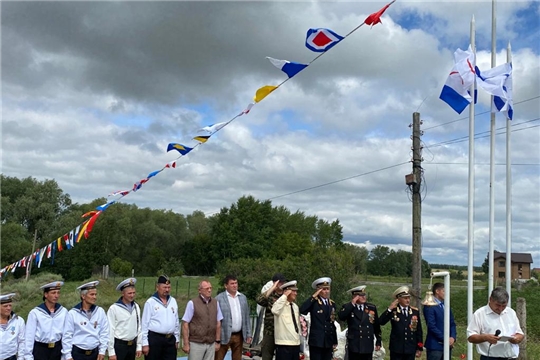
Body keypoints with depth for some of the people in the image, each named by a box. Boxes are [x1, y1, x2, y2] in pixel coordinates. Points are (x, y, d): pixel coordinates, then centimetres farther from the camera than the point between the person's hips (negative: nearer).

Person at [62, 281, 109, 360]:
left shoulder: (100, 311, 2)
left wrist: (102, 351, 1)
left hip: (95, 353, 2)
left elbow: (104, 333, 5)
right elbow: (67, 336, -3)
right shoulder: (72, 313, -4)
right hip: (77, 353, -2)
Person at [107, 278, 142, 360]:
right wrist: (111, 352, -10)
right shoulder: (114, 308, -12)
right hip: (119, 345, -5)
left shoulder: (136, 307, 4)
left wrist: (139, 346, 9)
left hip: (132, 345, 5)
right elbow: (110, 331, -10)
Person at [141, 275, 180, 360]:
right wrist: (145, 343, -9)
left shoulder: (173, 301, 10)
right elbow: (145, 324, -6)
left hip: (170, 339, 5)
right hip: (154, 339, -5)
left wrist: (177, 339, 15)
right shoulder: (150, 302, -5)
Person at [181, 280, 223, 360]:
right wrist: (186, 343, -9)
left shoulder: (215, 303, 8)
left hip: (211, 344, 4)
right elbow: (185, 324, -6)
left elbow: (218, 323, 12)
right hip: (196, 343, -4)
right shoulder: (192, 303, -6)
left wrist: (218, 341, 8)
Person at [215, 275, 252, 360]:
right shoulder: (219, 298, -6)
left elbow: (246, 317, 13)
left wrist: (248, 334, 9)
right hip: (224, 335, -5)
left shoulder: (243, 297, 10)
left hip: (239, 336, 5)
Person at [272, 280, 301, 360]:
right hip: (284, 344, -7)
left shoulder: (296, 307, 15)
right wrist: (284, 296, -26)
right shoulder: (280, 304, -9)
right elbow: (275, 311, -34)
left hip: (296, 344, 7)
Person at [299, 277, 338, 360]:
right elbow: (302, 310, -25)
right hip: (316, 341, -5)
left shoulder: (332, 303, 12)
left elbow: (332, 323, 16)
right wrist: (313, 296, -19)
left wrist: (335, 341, 15)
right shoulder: (313, 302, -5)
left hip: (329, 342, 5)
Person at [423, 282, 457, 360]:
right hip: (435, 345, -7)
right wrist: (444, 339, -14)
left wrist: (452, 337, -2)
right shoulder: (430, 306, -10)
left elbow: (452, 323, 15)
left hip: (447, 345, 7)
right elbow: (431, 326, -16)